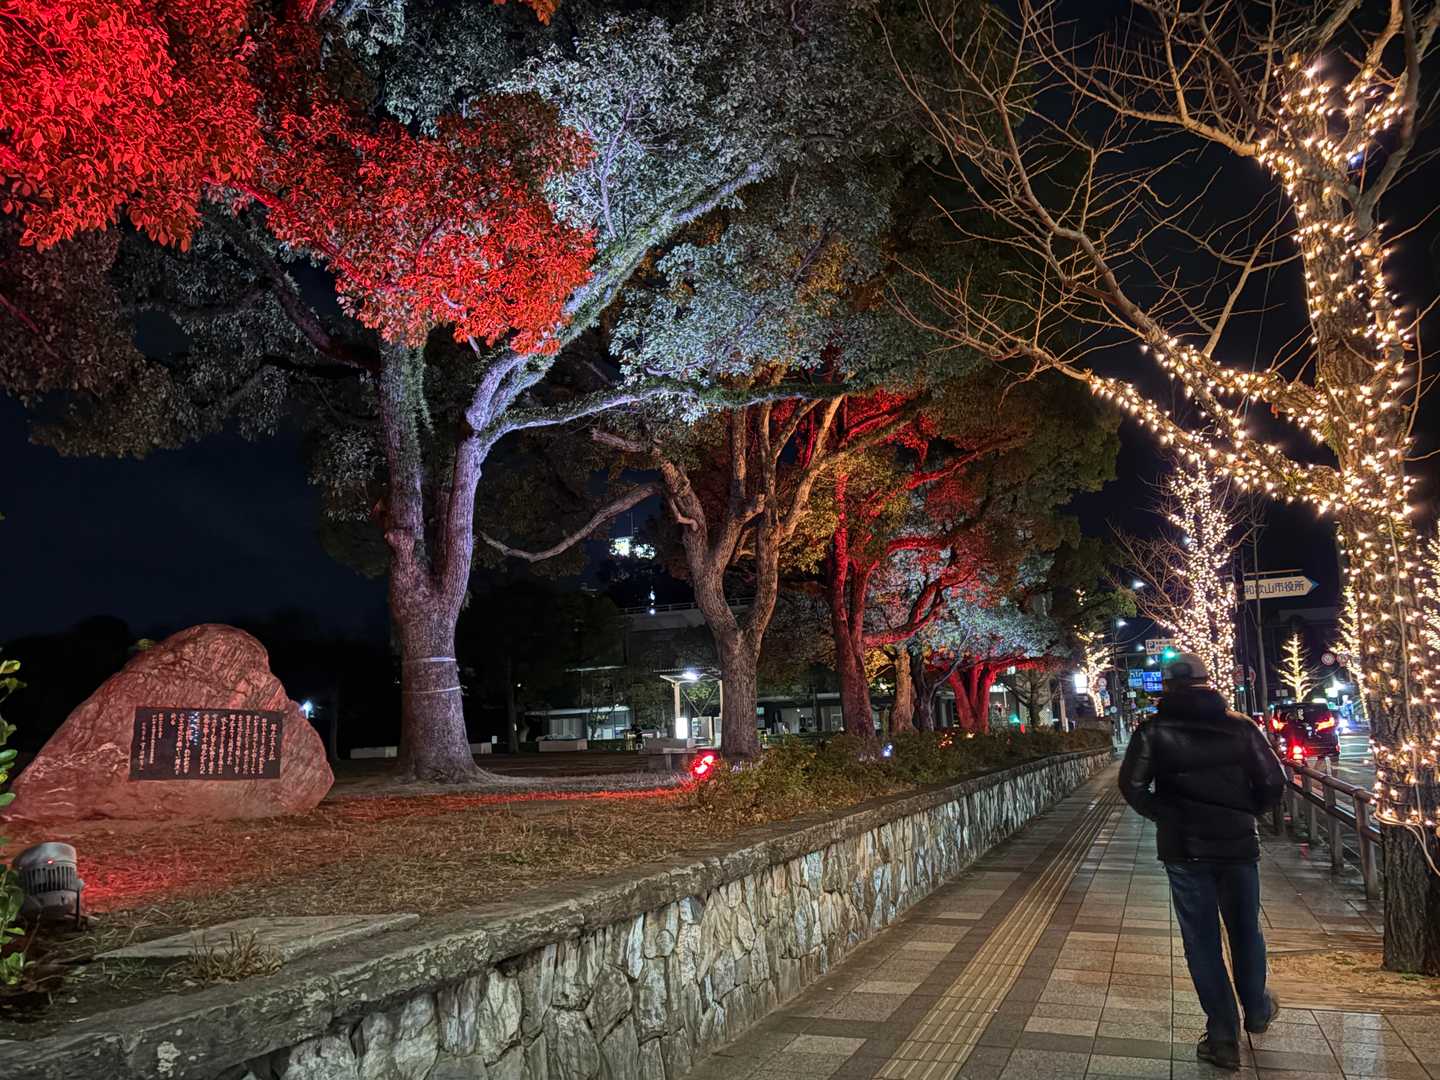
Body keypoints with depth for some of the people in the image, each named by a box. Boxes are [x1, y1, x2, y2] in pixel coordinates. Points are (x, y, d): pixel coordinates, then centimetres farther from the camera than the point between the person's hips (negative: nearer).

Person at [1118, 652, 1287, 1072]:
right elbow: (1273, 783, -3)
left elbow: (1132, 786, -12)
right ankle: (1257, 1011, 40)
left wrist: (1164, 816, 3)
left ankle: (1223, 1036, 11)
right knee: (1245, 931, 21)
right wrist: (1243, 814, 12)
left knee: (1201, 941, 8)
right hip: (1238, 845, 2)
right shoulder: (1239, 726, -3)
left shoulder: (1154, 730, -7)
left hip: (1183, 849, -2)